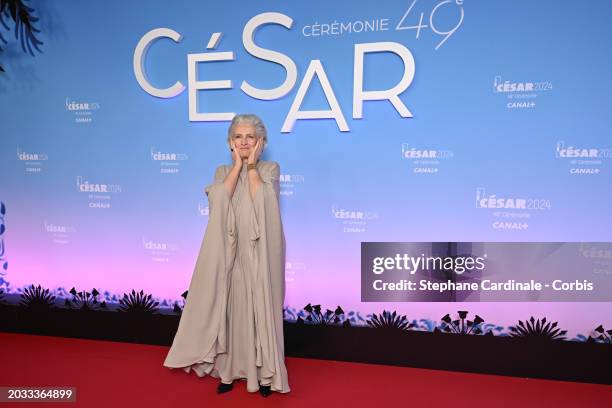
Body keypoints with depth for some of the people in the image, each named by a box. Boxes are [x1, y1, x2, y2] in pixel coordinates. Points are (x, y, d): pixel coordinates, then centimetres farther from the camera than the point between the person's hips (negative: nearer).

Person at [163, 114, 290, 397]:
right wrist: (238, 164, -5)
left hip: (259, 251, -2)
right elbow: (219, 199, -11)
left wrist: (251, 166, -8)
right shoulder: (223, 170, 10)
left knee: (260, 307, 2)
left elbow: (260, 200, -16)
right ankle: (229, 369, 21)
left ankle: (264, 372, 17)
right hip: (230, 251, 2)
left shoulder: (271, 168, 3)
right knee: (230, 307, 6)